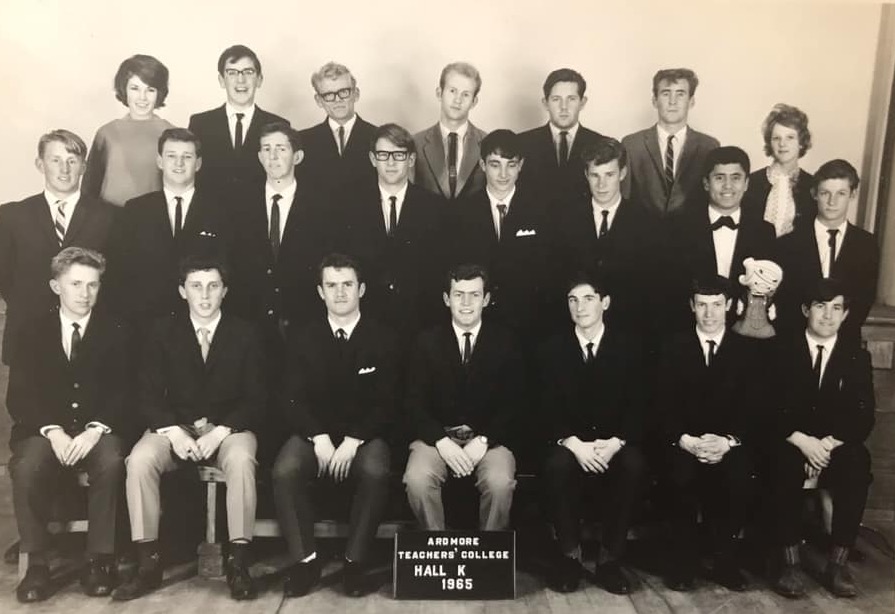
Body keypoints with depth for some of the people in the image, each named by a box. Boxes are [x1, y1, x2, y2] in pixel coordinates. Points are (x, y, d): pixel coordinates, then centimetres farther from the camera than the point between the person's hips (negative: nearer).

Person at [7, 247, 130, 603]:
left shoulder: (115, 333, 7)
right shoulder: (34, 332, 9)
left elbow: (124, 393, 0)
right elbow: (18, 396, 2)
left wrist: (96, 429, -18)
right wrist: (52, 431, -15)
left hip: (97, 431, -1)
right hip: (44, 429, 1)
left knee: (111, 463, -33)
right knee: (27, 466, -31)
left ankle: (100, 560, -20)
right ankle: (37, 564, -17)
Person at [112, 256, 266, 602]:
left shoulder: (244, 334, 2)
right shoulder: (163, 332, 6)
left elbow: (256, 399, -2)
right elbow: (149, 395, 1)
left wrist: (220, 432, -17)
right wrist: (174, 432, -17)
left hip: (229, 428, -2)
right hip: (174, 426, 2)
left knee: (241, 460, -34)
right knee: (139, 460, -28)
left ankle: (238, 564, -26)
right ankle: (148, 563, -18)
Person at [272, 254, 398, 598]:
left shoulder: (381, 339, 1)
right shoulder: (305, 339, 6)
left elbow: (386, 404, -4)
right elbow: (293, 401, 0)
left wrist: (352, 442, -18)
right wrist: (320, 438, -17)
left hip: (364, 435, -1)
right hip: (314, 434, 2)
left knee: (375, 472, -33)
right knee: (285, 471, -29)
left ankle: (355, 561, -17)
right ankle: (304, 559, -13)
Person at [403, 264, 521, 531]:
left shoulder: (504, 342, 4)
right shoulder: (427, 342, 5)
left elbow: (512, 402, 1)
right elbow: (413, 401, 1)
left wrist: (483, 441, -14)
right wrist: (441, 441, -14)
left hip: (488, 438, 0)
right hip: (437, 435, 1)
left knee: (500, 483, -30)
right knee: (417, 480, -28)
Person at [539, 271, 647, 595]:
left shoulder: (626, 347, 3)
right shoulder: (553, 348, 2)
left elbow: (636, 407, -2)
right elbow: (548, 409, -4)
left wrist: (616, 442, -20)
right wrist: (573, 443, -22)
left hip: (614, 443, 1)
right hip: (570, 442, 0)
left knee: (634, 466, -32)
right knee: (557, 465, -33)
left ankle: (610, 558, -16)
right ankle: (570, 554, -14)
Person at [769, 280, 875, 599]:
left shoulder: (857, 356, 7)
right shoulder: (783, 351, 2)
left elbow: (863, 416, 0)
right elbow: (772, 410, -4)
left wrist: (828, 444, -16)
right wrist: (803, 442, -19)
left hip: (839, 445, 2)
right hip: (790, 443, -1)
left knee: (857, 473, -30)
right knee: (786, 469, -33)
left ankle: (838, 563, -20)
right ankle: (788, 561, -25)